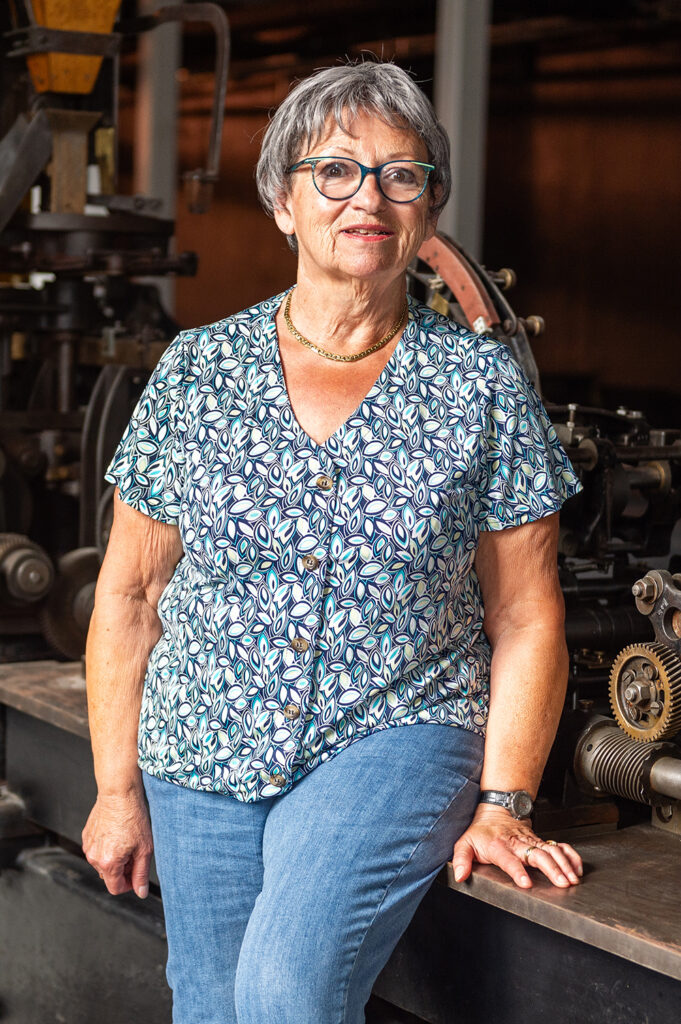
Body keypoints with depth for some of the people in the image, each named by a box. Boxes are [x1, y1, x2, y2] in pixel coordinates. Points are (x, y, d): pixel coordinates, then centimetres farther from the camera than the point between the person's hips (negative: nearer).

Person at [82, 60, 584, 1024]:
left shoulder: (484, 384, -1)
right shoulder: (195, 372, 3)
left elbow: (526, 619, 1)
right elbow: (129, 593, 8)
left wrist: (501, 803, -6)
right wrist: (118, 787, 5)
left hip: (397, 734, -3)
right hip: (203, 759, 3)